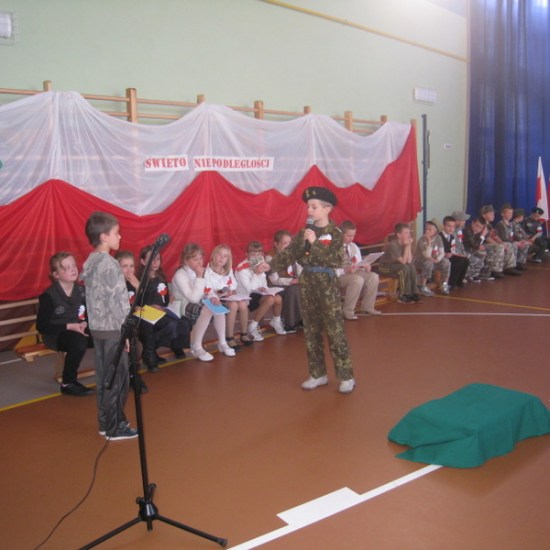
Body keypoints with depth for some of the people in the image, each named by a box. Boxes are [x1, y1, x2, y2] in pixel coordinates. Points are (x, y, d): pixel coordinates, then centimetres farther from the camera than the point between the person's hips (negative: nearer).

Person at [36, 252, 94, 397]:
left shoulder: (82, 290, 2)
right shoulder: (48, 296, -13)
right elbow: (41, 326, -14)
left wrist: (84, 323, -15)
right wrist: (69, 326, -23)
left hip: (78, 331, 5)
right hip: (55, 335, -5)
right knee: (79, 342, -37)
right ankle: (67, 383, -17)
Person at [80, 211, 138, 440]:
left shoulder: (89, 263, 9)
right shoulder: (109, 264, -18)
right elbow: (118, 300, -19)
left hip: (96, 327, 9)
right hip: (112, 328, -9)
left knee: (103, 377, 14)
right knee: (117, 378, 0)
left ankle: (105, 423, 23)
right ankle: (115, 427, 8)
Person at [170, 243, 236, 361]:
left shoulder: (201, 272, 4)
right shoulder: (180, 275, -20)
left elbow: (208, 290, 7)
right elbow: (194, 298, -27)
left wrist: (213, 297, -17)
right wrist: (199, 278, -26)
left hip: (198, 305, 7)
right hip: (182, 307, -7)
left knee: (218, 307, -21)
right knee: (207, 310, -33)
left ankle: (222, 343, -7)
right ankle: (196, 347, -21)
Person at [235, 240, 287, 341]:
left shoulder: (259, 265, 7)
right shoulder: (242, 268, -16)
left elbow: (263, 285, 16)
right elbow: (249, 288, -23)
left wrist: (263, 288, -7)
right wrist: (257, 273, -24)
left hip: (258, 293, 7)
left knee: (278, 298, -16)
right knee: (270, 299, -29)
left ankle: (276, 321, 15)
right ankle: (252, 327, -18)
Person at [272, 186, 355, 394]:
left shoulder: (335, 233, -8)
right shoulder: (304, 232, 6)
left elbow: (337, 260, -20)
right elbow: (289, 254, 2)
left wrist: (315, 243, -23)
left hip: (327, 283, -6)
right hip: (307, 282, 6)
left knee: (335, 331, -4)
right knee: (311, 331, 10)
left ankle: (346, 376, 6)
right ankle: (318, 374, 22)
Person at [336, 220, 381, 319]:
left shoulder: (354, 247, 12)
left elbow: (359, 264, 17)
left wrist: (365, 266, -7)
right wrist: (345, 271, -31)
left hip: (353, 272, 8)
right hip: (339, 276, -7)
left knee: (374, 276, -15)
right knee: (358, 279, -35)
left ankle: (367, 307, 1)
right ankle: (347, 311, -21)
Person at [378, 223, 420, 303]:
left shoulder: (405, 243, -5)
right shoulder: (393, 245, -26)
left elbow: (409, 261, -14)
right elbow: (403, 261, -28)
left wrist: (409, 246, -20)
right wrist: (407, 246, -27)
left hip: (395, 266, 7)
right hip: (385, 267, -7)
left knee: (412, 266, -14)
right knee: (405, 268, -27)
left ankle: (413, 292, -6)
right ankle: (403, 296, -18)